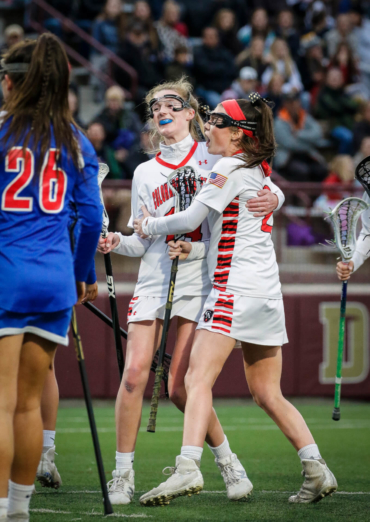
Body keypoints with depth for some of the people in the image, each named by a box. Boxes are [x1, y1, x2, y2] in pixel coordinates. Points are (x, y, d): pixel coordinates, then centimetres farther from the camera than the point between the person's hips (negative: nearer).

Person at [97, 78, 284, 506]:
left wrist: (272, 199, -15)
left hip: (198, 281, -3)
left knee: (180, 388, -9)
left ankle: (227, 461, 13)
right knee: (134, 374, -11)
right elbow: (141, 239, 16)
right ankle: (123, 474, -3)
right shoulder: (145, 173, 15)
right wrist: (116, 242, -5)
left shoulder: (215, 159, 6)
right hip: (154, 279, 3)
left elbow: (267, 191, 9)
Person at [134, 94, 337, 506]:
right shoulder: (259, 171, 19)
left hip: (236, 287, -9)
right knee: (267, 394, 12)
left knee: (198, 378, -18)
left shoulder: (230, 167, -7)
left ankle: (187, 468, -32)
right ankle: (316, 471, 6)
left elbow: (191, 218, -11)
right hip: (267, 291, 9)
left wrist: (149, 225, 6)